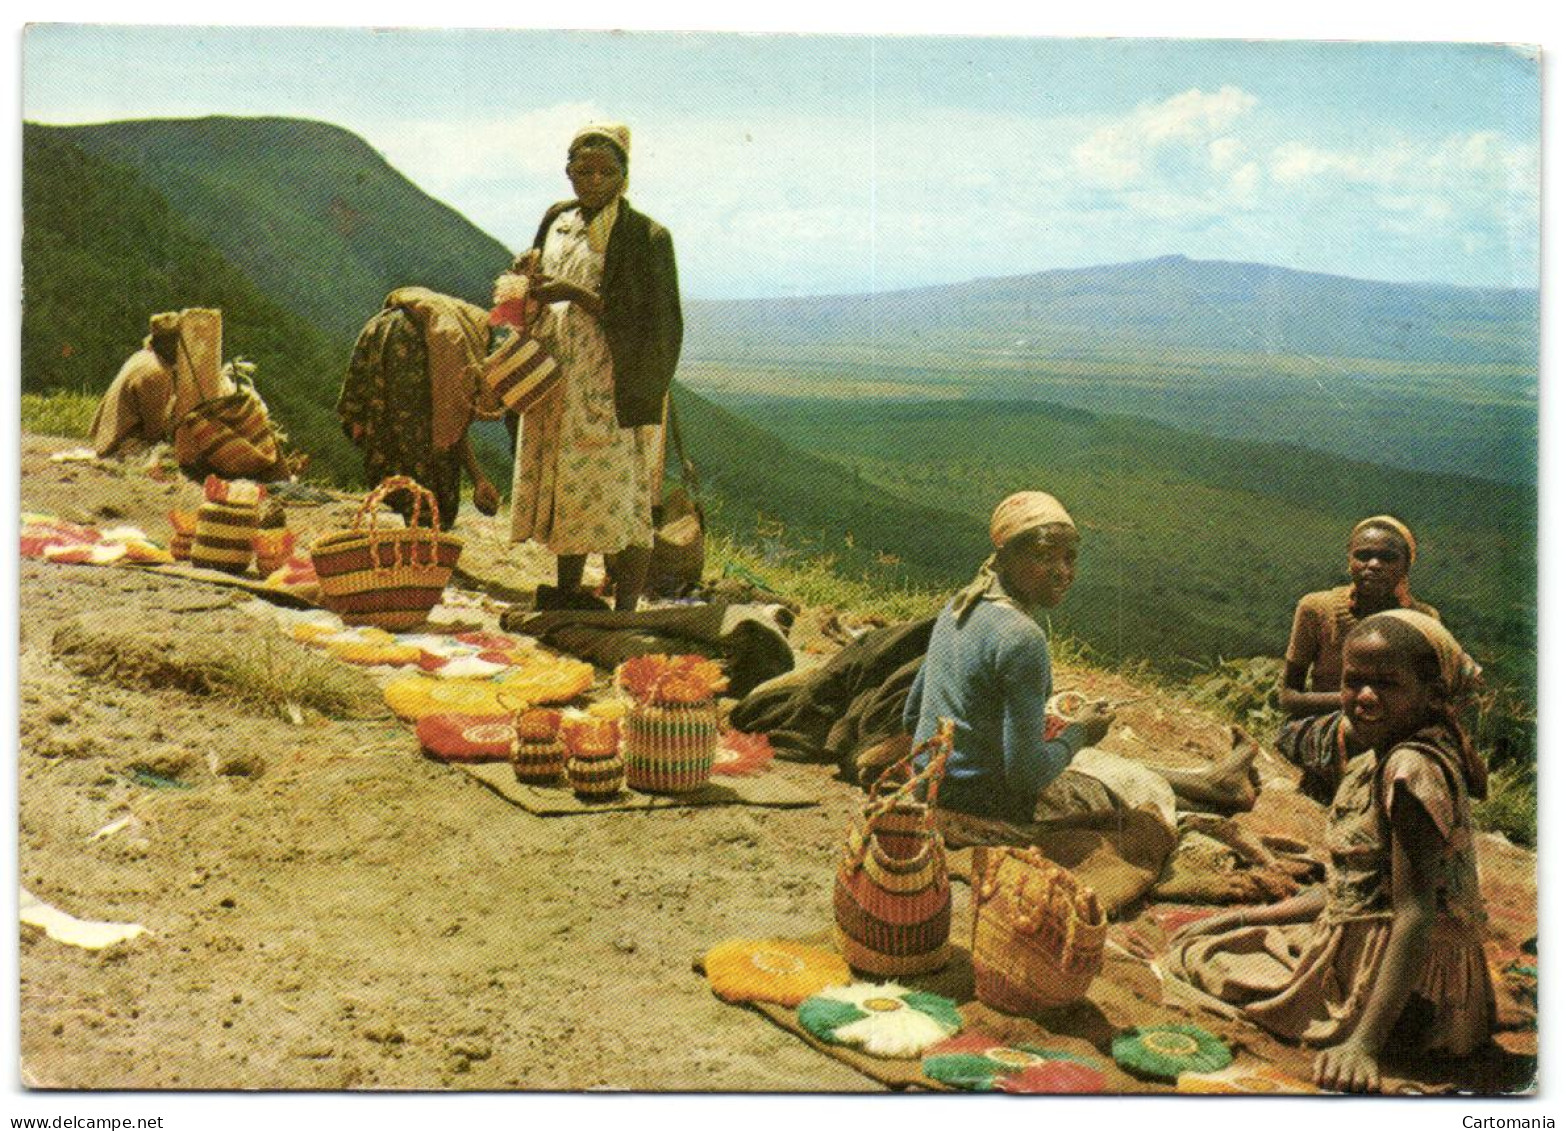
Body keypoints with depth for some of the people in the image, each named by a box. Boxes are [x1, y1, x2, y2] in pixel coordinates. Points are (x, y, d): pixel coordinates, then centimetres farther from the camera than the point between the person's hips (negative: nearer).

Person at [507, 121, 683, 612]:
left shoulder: (646, 236, -8)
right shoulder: (557, 221, 11)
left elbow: (648, 321, -15)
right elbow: (536, 295, 23)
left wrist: (576, 294, -19)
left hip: (613, 390, -6)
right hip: (556, 383, 7)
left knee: (619, 496, -7)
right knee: (565, 494, 12)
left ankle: (625, 613, -3)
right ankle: (567, 595, 25)